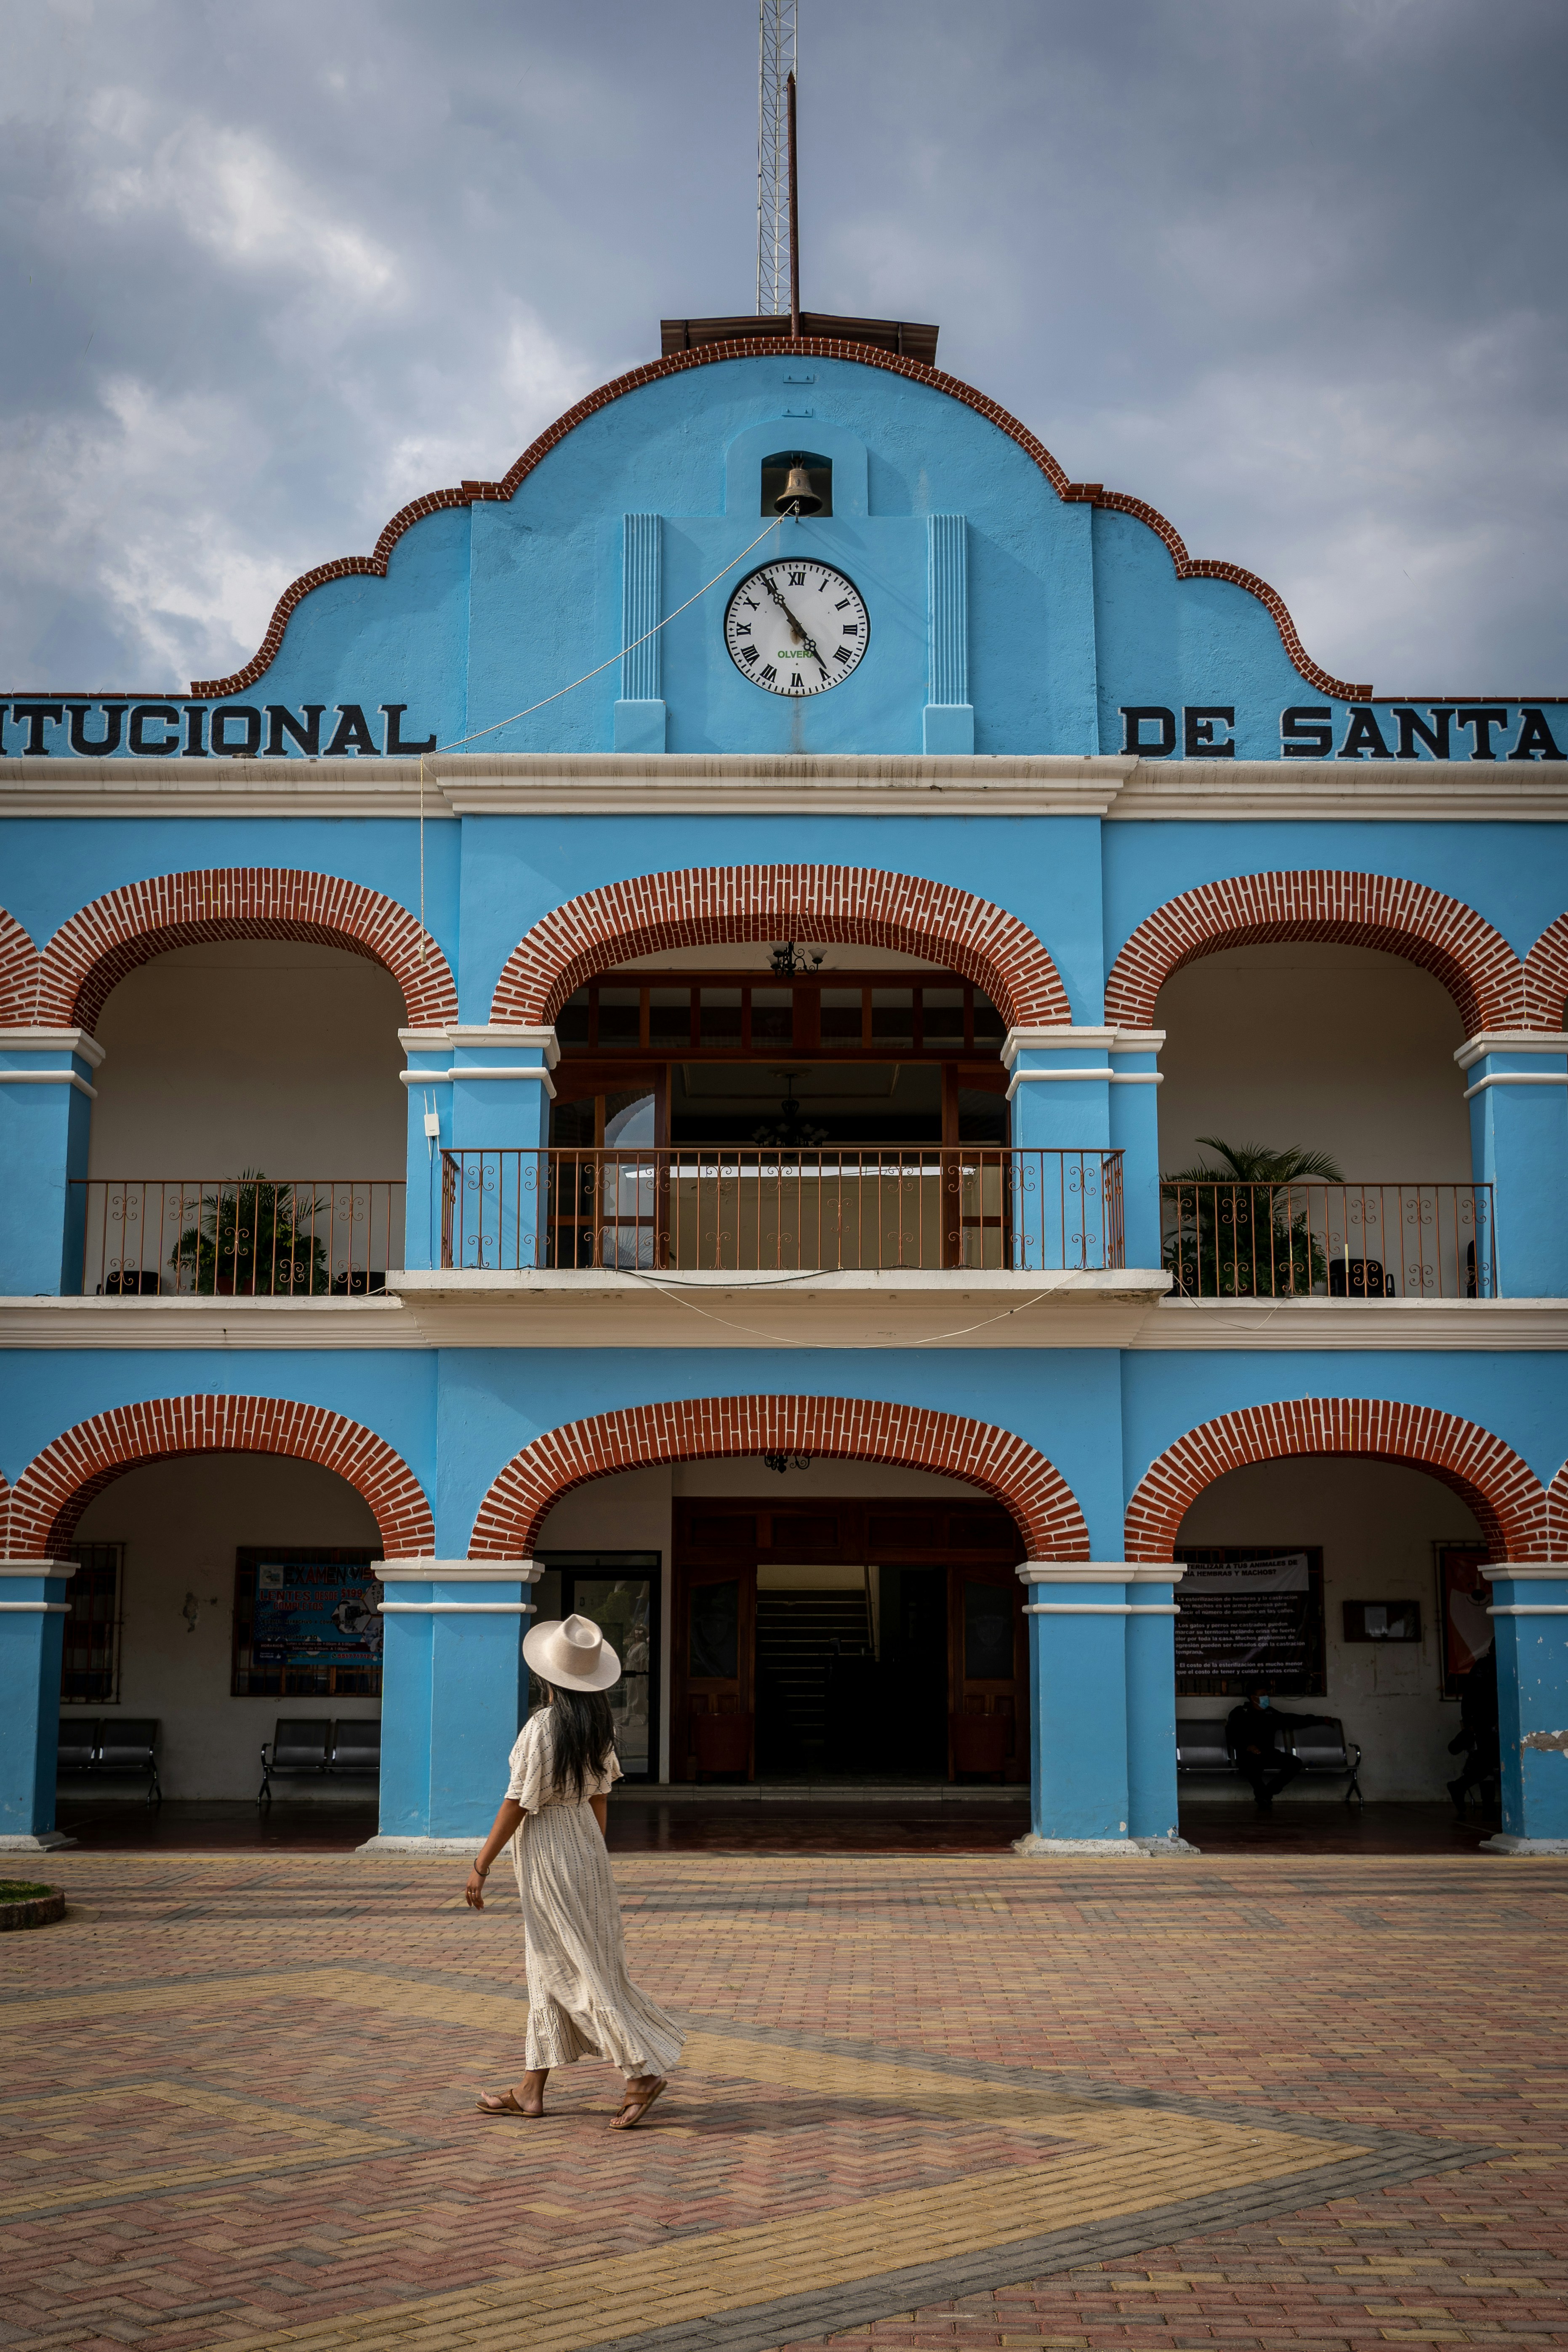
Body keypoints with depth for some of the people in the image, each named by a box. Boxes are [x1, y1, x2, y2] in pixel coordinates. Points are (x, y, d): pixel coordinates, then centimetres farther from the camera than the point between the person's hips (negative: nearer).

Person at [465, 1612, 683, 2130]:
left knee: (581, 1969, -1)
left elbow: (518, 1803, -18)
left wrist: (481, 1864, -9)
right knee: (548, 1968, 14)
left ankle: (644, 2071, -2)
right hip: (585, 1838, 8)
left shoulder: (541, 1728, -21)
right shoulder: (599, 1727, 1)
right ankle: (531, 2090, 20)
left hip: (546, 1849, -8)